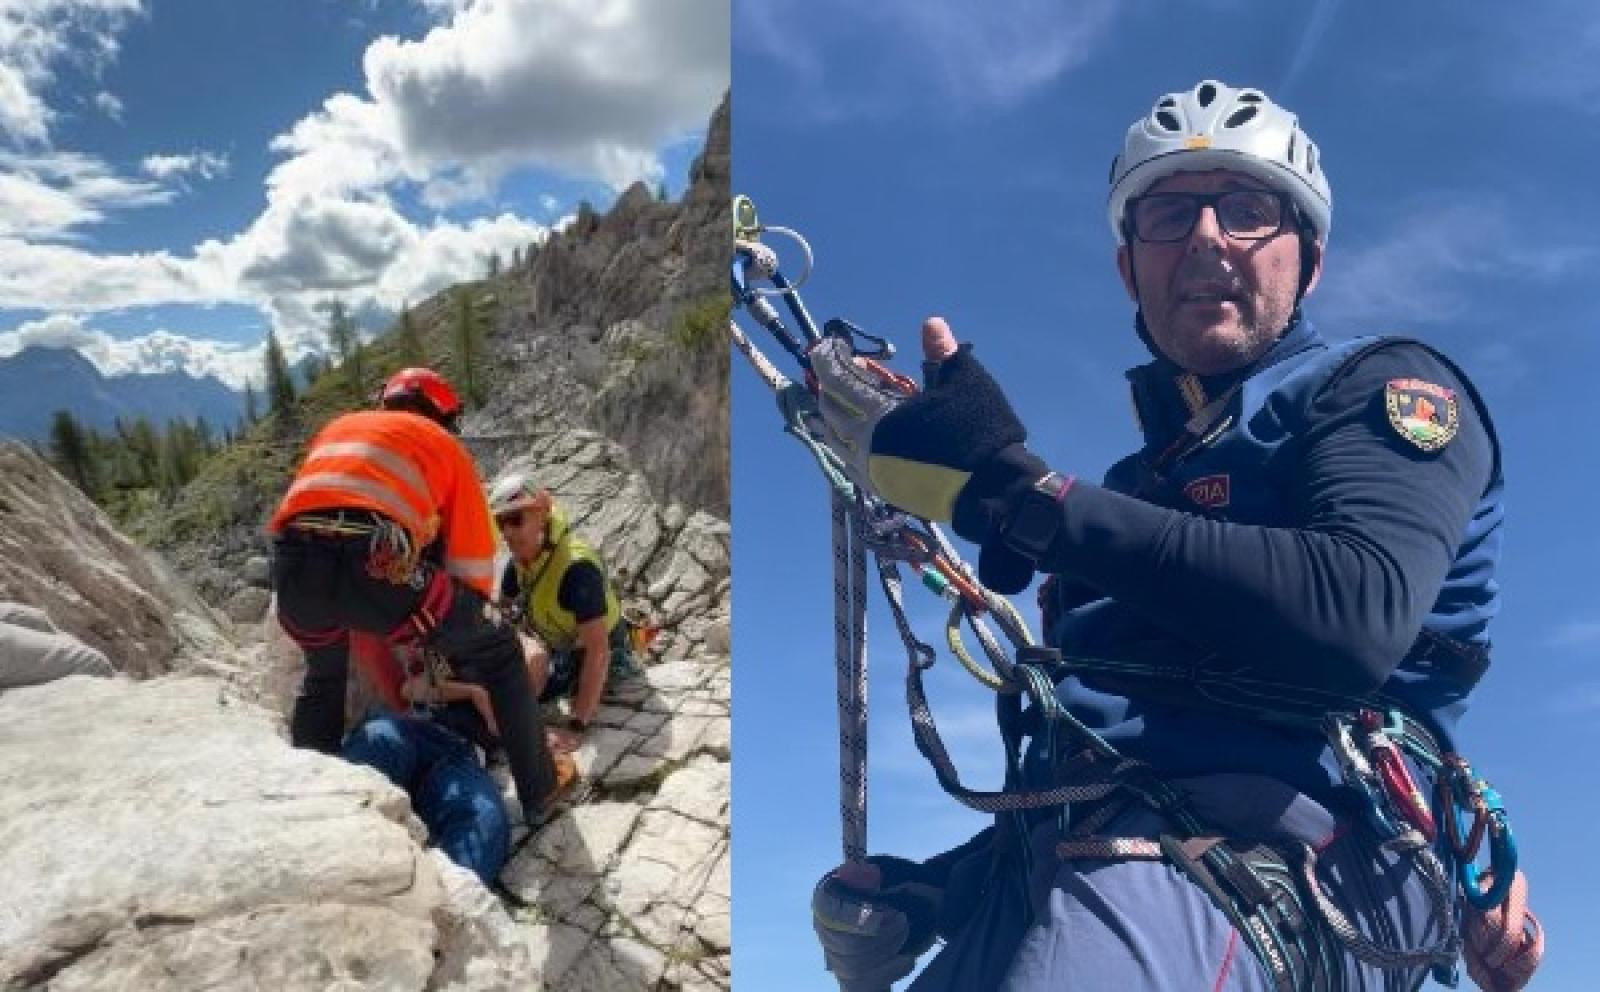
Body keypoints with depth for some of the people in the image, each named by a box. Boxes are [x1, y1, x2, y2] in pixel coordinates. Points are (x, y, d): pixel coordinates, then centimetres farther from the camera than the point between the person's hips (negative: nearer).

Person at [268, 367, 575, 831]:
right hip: (375, 561, -4)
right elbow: (473, 558, 22)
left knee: (323, 677, 38)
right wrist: (468, 628, 37)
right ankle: (541, 787, 22)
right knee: (499, 650, 18)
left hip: (293, 565, 5)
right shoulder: (443, 443, 26)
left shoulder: (337, 429, 38)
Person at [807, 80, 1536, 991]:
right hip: (1053, 876, 7)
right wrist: (936, 888, 11)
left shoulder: (1389, 391, 7)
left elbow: (1357, 617, -17)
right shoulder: (1142, 482, 26)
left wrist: (1016, 490, -17)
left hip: (1270, 863, -7)